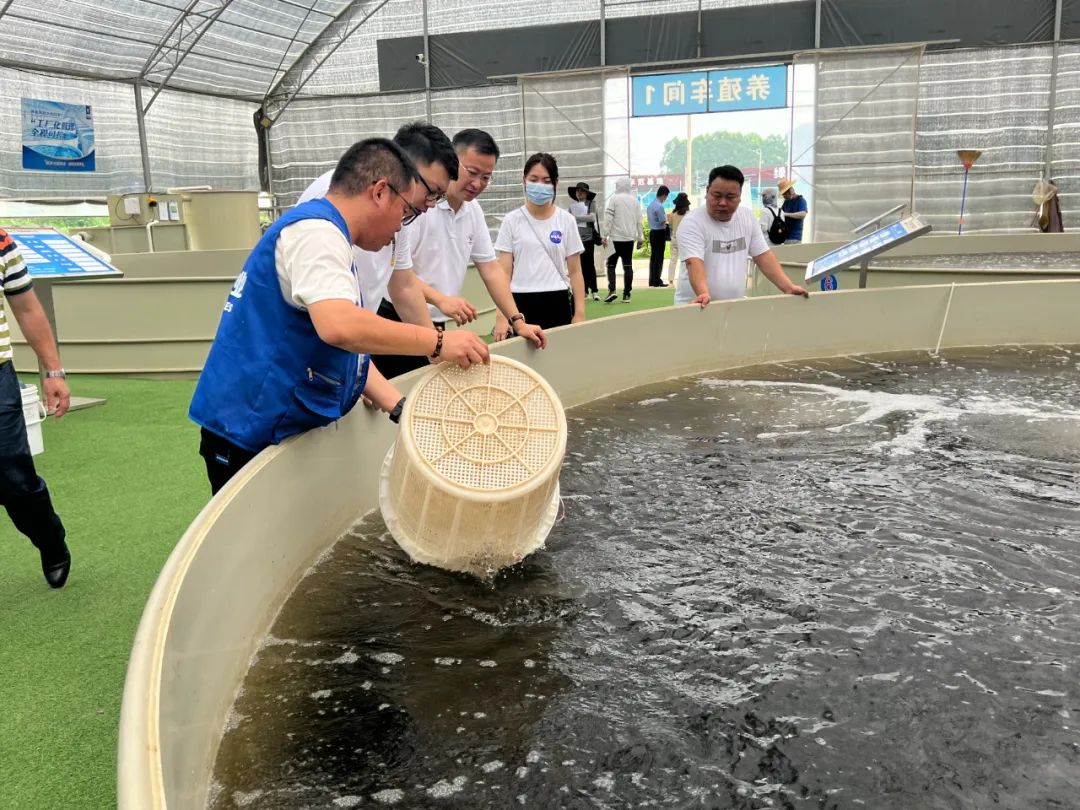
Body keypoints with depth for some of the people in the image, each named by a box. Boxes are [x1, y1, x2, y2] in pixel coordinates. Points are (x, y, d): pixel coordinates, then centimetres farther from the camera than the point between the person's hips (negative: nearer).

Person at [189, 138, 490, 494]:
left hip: (278, 430, 10)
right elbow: (339, 325, -33)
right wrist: (438, 342, -25)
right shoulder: (317, 230, -16)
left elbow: (348, 350, 16)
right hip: (252, 434, -10)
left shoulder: (323, 233, 17)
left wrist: (402, 408, 6)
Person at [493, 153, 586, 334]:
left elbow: (575, 272, 7)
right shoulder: (511, 221, 2)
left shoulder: (566, 221, 5)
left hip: (558, 304, 1)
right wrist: (501, 315, -8)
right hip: (521, 304, -1)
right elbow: (504, 272, 0)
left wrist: (579, 314, -1)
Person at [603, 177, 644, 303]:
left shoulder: (613, 199, -6)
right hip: (630, 237, 4)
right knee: (628, 265, 6)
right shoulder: (634, 200, 8)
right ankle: (626, 294, 6)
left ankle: (612, 290, -12)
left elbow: (608, 218, -12)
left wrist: (606, 235, -8)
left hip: (616, 237, -4)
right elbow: (639, 220, 9)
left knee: (611, 264, 3)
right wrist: (640, 237, 14)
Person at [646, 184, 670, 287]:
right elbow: (662, 221, -20)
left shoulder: (650, 205, 11)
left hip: (652, 232, 9)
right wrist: (667, 219, 1)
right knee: (659, 257, -3)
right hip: (660, 233, -9)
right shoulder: (659, 206, -18)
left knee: (653, 256, 12)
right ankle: (657, 281, -1)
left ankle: (652, 280, 15)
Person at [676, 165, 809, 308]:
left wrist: (788, 287, -3)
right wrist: (704, 294, -41)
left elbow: (763, 256, 7)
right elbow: (694, 263, -24)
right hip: (694, 306, -5)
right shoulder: (692, 222, -12)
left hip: (736, 305, 5)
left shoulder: (748, 217, 6)